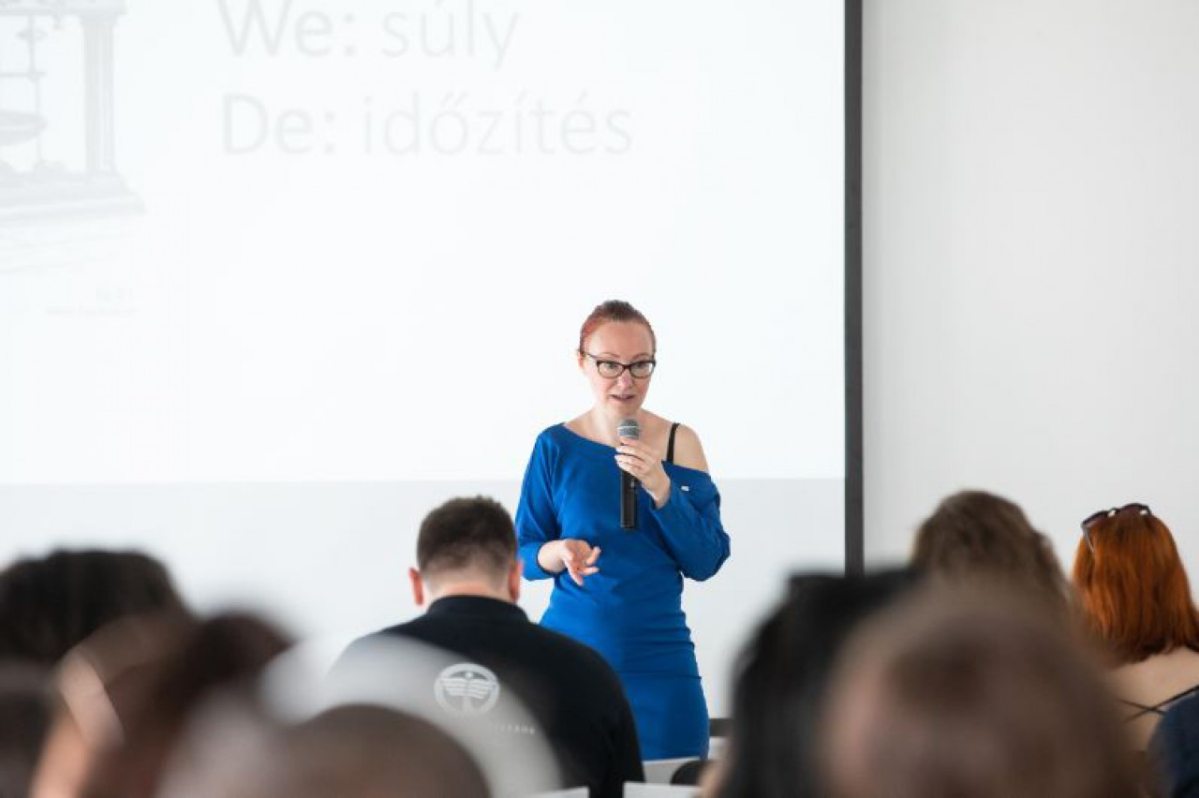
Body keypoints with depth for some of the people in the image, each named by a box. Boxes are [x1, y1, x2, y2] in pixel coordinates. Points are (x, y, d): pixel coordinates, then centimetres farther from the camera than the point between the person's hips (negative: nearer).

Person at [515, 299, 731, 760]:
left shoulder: (679, 444, 1)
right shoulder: (556, 447, 0)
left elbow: (706, 561, -3)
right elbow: (523, 555, 4)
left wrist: (660, 488, -17)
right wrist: (556, 554, -18)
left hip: (660, 659, 1)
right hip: (572, 650, 0)